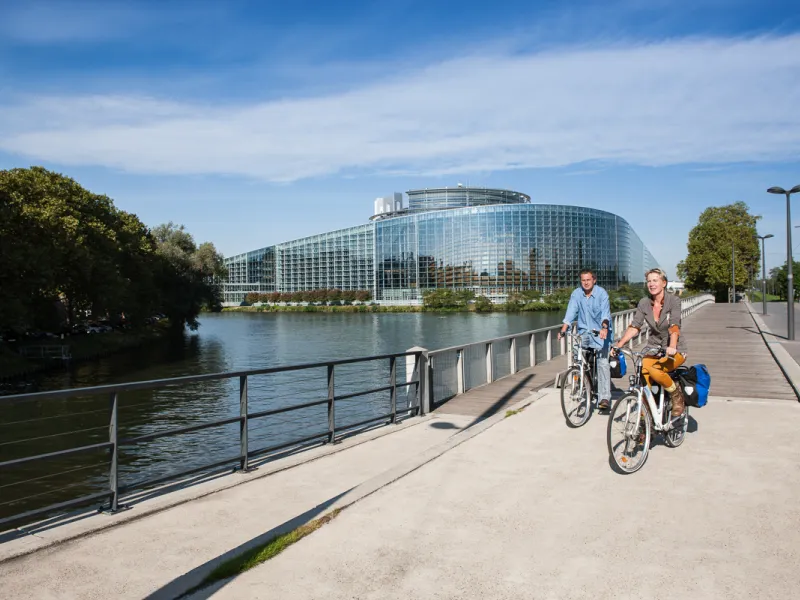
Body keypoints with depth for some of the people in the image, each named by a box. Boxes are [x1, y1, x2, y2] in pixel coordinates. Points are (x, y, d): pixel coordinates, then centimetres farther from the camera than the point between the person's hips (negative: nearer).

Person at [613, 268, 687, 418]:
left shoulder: (673, 300, -11)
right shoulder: (644, 303, 1)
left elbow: (674, 326, -25)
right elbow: (634, 326, -5)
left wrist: (672, 347, -43)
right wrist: (619, 345, -18)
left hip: (675, 350, -4)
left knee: (654, 371, -32)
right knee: (643, 376, -22)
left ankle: (677, 394, -3)